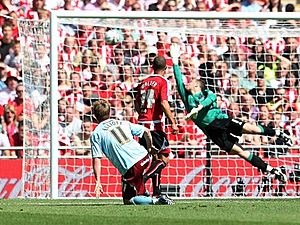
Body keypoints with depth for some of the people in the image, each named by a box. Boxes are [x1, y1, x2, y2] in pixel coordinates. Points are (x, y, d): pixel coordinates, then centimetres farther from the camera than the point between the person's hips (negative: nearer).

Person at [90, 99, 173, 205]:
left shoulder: (96, 134, 4)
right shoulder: (123, 123, 17)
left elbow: (96, 160, -5)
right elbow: (146, 131, 16)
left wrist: (98, 181, -8)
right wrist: (149, 148, 32)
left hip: (131, 168, -6)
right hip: (144, 157, 6)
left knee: (128, 200, 6)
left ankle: (155, 201, -15)